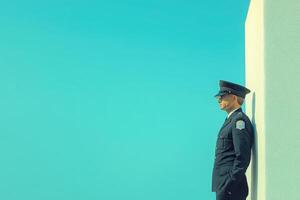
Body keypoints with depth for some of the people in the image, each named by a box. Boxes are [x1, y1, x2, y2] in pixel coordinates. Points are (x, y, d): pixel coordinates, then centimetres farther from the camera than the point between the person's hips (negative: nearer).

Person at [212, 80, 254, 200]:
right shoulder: (231, 120, 18)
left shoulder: (239, 120, -11)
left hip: (230, 188, -9)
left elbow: (243, 157, -19)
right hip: (224, 185, 9)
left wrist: (230, 185, -20)